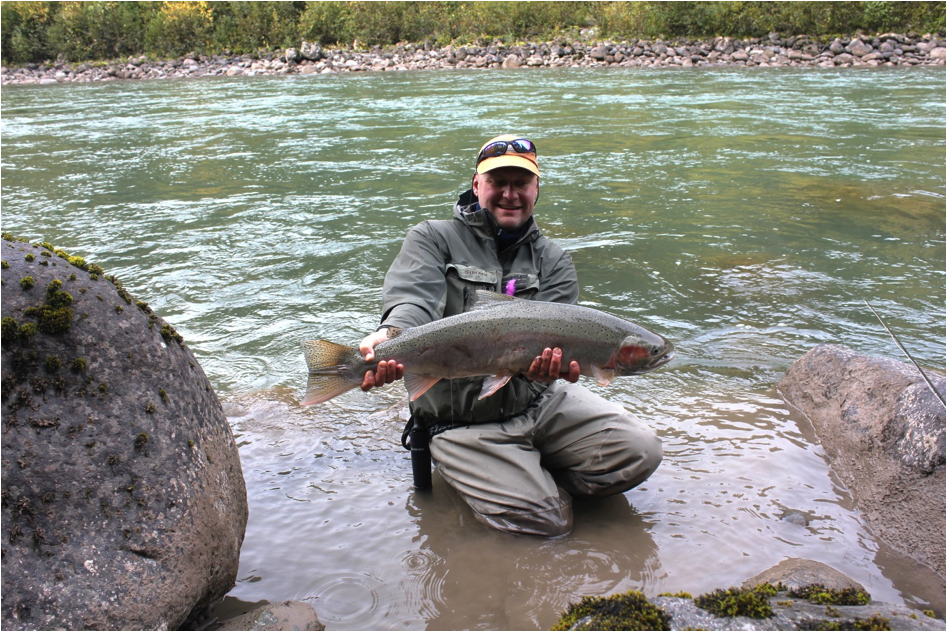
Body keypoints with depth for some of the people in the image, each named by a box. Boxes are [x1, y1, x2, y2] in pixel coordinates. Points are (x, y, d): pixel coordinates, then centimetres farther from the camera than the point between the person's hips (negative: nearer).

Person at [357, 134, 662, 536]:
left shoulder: (553, 261, 9)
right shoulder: (434, 239, 1)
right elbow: (413, 296, -21)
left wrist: (552, 361, -35)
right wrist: (390, 335, -45)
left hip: (540, 399, 4)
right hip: (463, 422, -3)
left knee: (641, 451, -12)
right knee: (546, 520, -19)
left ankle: (536, 473, 9)